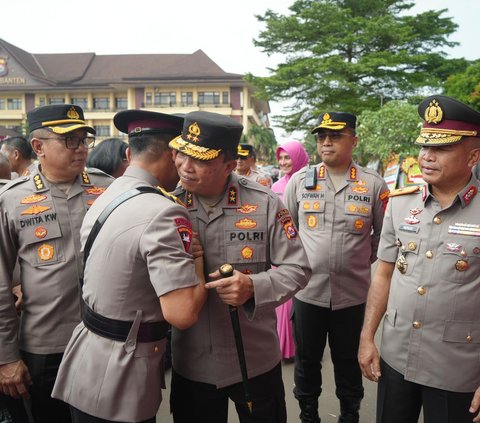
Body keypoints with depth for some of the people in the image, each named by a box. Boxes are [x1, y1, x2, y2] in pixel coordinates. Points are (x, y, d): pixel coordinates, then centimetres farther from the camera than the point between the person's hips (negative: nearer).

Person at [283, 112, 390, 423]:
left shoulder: (374, 184, -4)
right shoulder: (300, 180, 0)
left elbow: (384, 234, 7)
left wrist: (362, 261, 8)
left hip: (352, 292, 0)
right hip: (307, 289, 1)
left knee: (348, 360, 18)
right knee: (307, 360, 16)